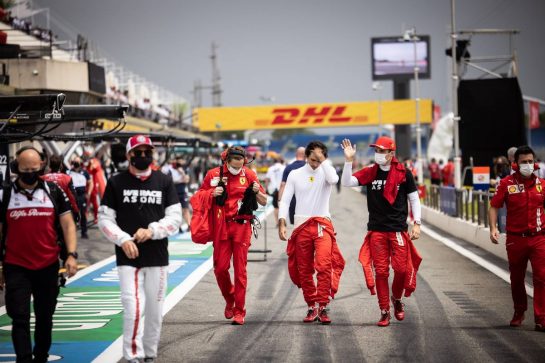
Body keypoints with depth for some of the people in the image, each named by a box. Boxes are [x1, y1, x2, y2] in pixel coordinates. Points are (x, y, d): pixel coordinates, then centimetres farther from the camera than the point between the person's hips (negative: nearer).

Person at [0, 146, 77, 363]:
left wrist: (71, 254, -10)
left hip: (48, 266, 1)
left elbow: (67, 224, 3)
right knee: (20, 319, -5)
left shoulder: (54, 191, 1)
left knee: (45, 317, 12)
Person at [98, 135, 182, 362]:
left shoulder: (164, 182, 5)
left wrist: (151, 231, -14)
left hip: (157, 257, 2)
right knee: (134, 308, -13)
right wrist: (123, 240, -13)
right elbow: (105, 218, 1)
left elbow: (175, 217, 1)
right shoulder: (116, 183, 2)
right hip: (128, 257, -2)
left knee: (155, 310, 9)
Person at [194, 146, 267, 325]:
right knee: (220, 267, -1)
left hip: (241, 226, -1)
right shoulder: (213, 174, 0)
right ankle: (230, 300, 25)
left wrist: (257, 192, -13)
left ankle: (239, 311, 4)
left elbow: (264, 202, 8)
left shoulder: (248, 175, 2)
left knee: (240, 269, -2)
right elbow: (199, 196, 9)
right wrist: (212, 193, -10)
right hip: (221, 227, 1)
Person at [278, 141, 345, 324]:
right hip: (301, 226, 3)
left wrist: (323, 159, -15)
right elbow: (285, 200, 4)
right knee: (304, 269, 7)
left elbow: (333, 179, -23)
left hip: (322, 225, -3)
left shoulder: (326, 172, 2)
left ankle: (323, 307, -17)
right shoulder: (295, 175, 7)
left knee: (324, 265, -20)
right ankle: (311, 307, 19)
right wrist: (281, 223, -6)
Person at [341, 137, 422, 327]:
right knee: (381, 272, 1)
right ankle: (384, 312, 10)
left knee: (402, 269, -4)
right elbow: (347, 182, -6)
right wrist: (349, 160, -16)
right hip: (376, 230, 1)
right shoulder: (370, 172, 4)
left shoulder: (403, 173, 0)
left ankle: (397, 299, 25)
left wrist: (417, 223, 0)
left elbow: (414, 199, 6)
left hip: (398, 229, -1)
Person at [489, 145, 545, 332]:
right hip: (515, 238, 0)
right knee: (516, 279, 14)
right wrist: (493, 228, -16)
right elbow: (494, 206, -3)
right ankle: (519, 313, 34)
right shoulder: (507, 183, -3)